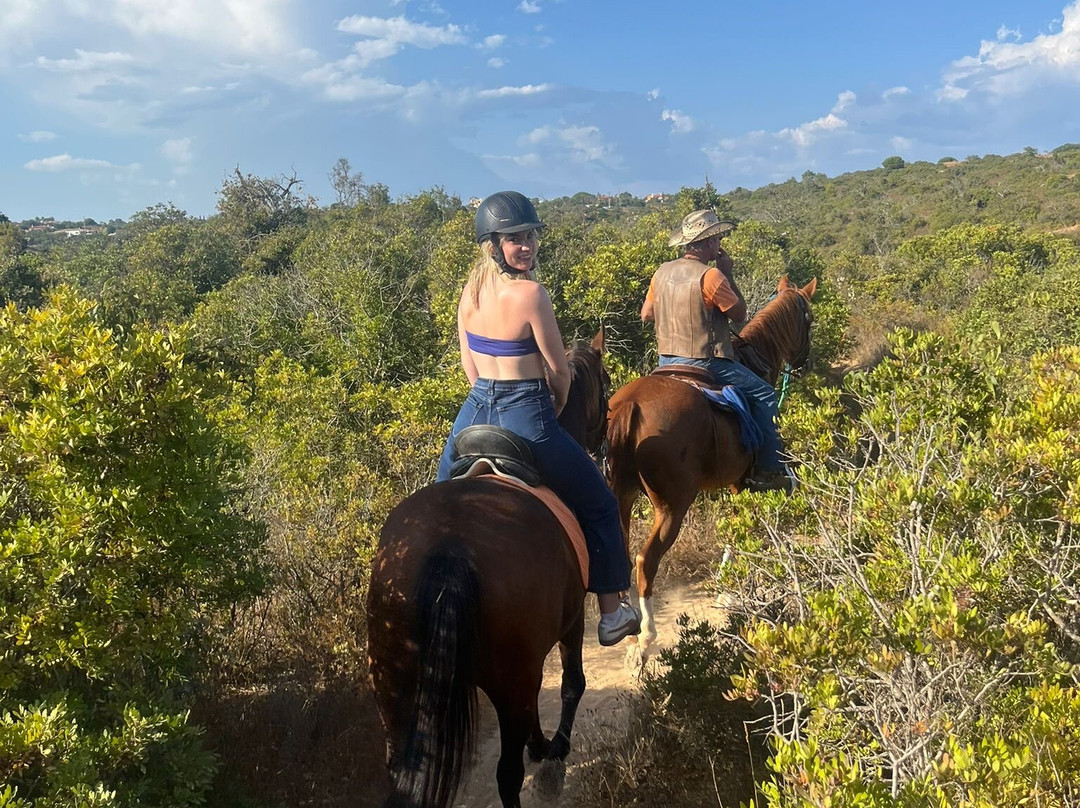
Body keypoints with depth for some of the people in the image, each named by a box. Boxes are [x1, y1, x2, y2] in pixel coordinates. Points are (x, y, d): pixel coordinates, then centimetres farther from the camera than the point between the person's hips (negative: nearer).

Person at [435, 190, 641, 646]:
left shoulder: (469, 292, 3)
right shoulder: (530, 294, -17)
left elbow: (469, 365, 11)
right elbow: (560, 371, -9)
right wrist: (552, 414, 9)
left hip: (474, 413, 6)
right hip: (526, 416, -6)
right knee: (597, 505, 14)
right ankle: (612, 612, 23)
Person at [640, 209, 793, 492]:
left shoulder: (662, 272, 4)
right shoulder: (710, 275, -17)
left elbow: (646, 315, 11)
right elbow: (740, 314, -7)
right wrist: (729, 275, -1)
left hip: (666, 362, 7)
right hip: (704, 362, -7)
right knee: (764, 394, 5)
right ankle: (769, 470, 4)